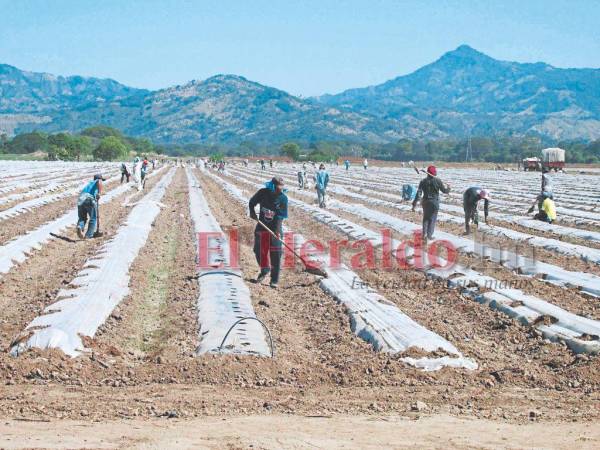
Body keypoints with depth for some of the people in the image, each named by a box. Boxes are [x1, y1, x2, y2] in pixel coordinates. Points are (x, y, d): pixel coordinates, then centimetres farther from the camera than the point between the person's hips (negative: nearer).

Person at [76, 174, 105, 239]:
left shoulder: (89, 184, 37)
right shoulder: (98, 181, 19)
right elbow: (99, 182, -7)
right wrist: (100, 193, -15)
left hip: (80, 200, 5)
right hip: (90, 199, -5)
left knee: (82, 218, 13)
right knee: (93, 218, 10)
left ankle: (80, 227, -19)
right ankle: (89, 235, 9)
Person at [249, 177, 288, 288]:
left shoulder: (283, 198, -13)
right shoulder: (263, 193, -8)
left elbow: (281, 216, -16)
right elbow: (252, 202, 7)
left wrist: (277, 230, -26)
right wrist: (252, 212, -11)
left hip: (275, 228, -2)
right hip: (262, 226, 3)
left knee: (275, 254, -8)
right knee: (259, 250, 8)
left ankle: (274, 280, -2)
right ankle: (264, 270, 36)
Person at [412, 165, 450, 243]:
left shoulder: (423, 181, -5)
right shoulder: (437, 181, -11)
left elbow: (419, 193, -9)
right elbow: (444, 191, -1)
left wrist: (414, 204, -8)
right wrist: (448, 187, 23)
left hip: (426, 202, 3)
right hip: (435, 202, -2)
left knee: (425, 218, 17)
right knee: (432, 219, 9)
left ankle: (424, 234, 7)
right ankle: (429, 235, 5)